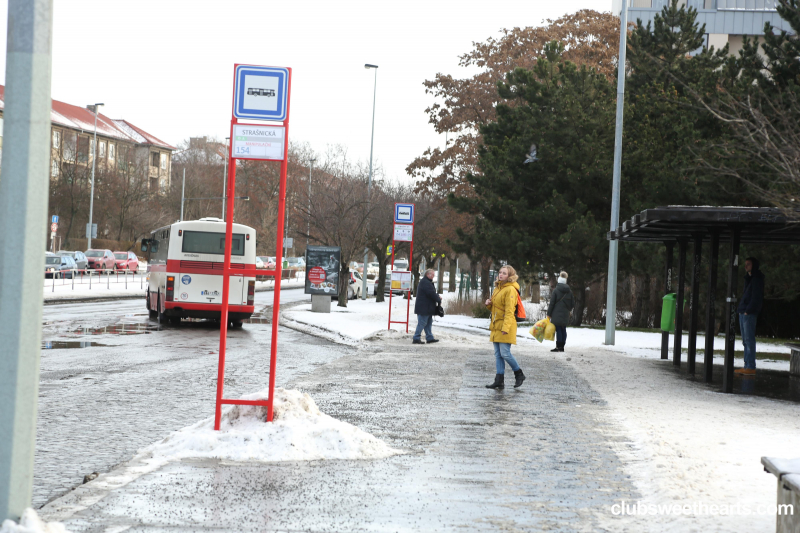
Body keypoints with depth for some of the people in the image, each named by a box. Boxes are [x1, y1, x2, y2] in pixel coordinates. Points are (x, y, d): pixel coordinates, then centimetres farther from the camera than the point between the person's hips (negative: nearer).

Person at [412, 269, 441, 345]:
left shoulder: (426, 282, 18)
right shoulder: (425, 283, -18)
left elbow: (432, 292, 23)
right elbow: (431, 293, -21)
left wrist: (437, 296, 5)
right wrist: (439, 300, -7)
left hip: (427, 308, 11)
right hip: (423, 308, -11)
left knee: (429, 323, 15)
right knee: (422, 323, -7)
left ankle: (429, 338, 19)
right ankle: (416, 338, -4)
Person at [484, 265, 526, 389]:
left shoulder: (510, 290, -10)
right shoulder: (497, 288, 17)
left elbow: (509, 311, -18)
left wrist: (505, 327, -25)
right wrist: (489, 304, 3)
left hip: (506, 326, -9)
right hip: (496, 326, 9)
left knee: (505, 353, -9)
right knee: (498, 354, 6)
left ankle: (519, 374, 10)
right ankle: (499, 381, 8)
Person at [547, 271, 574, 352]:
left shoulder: (556, 290, -9)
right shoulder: (569, 291, 6)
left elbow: (551, 303, -9)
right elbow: (573, 303, 10)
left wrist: (549, 314, -3)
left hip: (557, 314, -5)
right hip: (565, 315, 5)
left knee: (558, 330, -4)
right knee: (563, 330, 9)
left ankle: (558, 346, -5)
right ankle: (562, 346, 11)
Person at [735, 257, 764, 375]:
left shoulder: (757, 279, -7)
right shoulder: (748, 279, 21)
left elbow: (756, 297, -14)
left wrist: (748, 310, -18)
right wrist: (741, 310, 13)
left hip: (750, 314, -9)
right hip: (743, 313, 9)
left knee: (749, 340, -10)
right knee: (745, 340, 8)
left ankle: (751, 367, -11)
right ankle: (747, 366, 10)